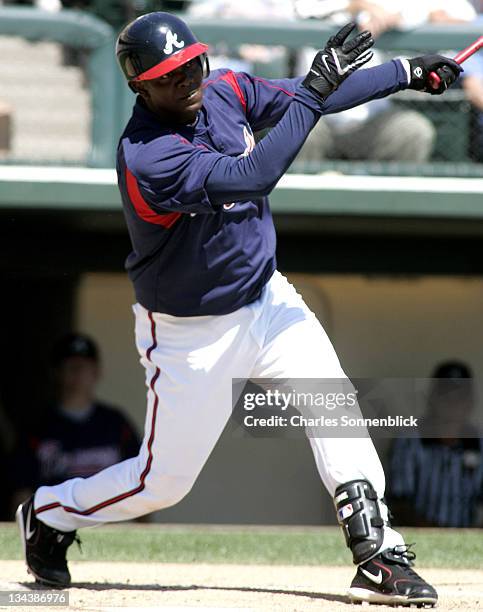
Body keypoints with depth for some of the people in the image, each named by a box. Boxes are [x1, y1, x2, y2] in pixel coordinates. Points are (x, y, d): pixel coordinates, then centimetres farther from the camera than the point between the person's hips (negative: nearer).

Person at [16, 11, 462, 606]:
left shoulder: (225, 91, -7)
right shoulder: (146, 156, -31)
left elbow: (320, 96, 5)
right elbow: (250, 177, -42)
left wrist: (408, 71, 1)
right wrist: (311, 93, -41)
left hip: (265, 299, 6)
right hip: (192, 332, -6)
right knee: (166, 480, 5)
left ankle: (378, 557, -14)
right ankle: (48, 514, 30)